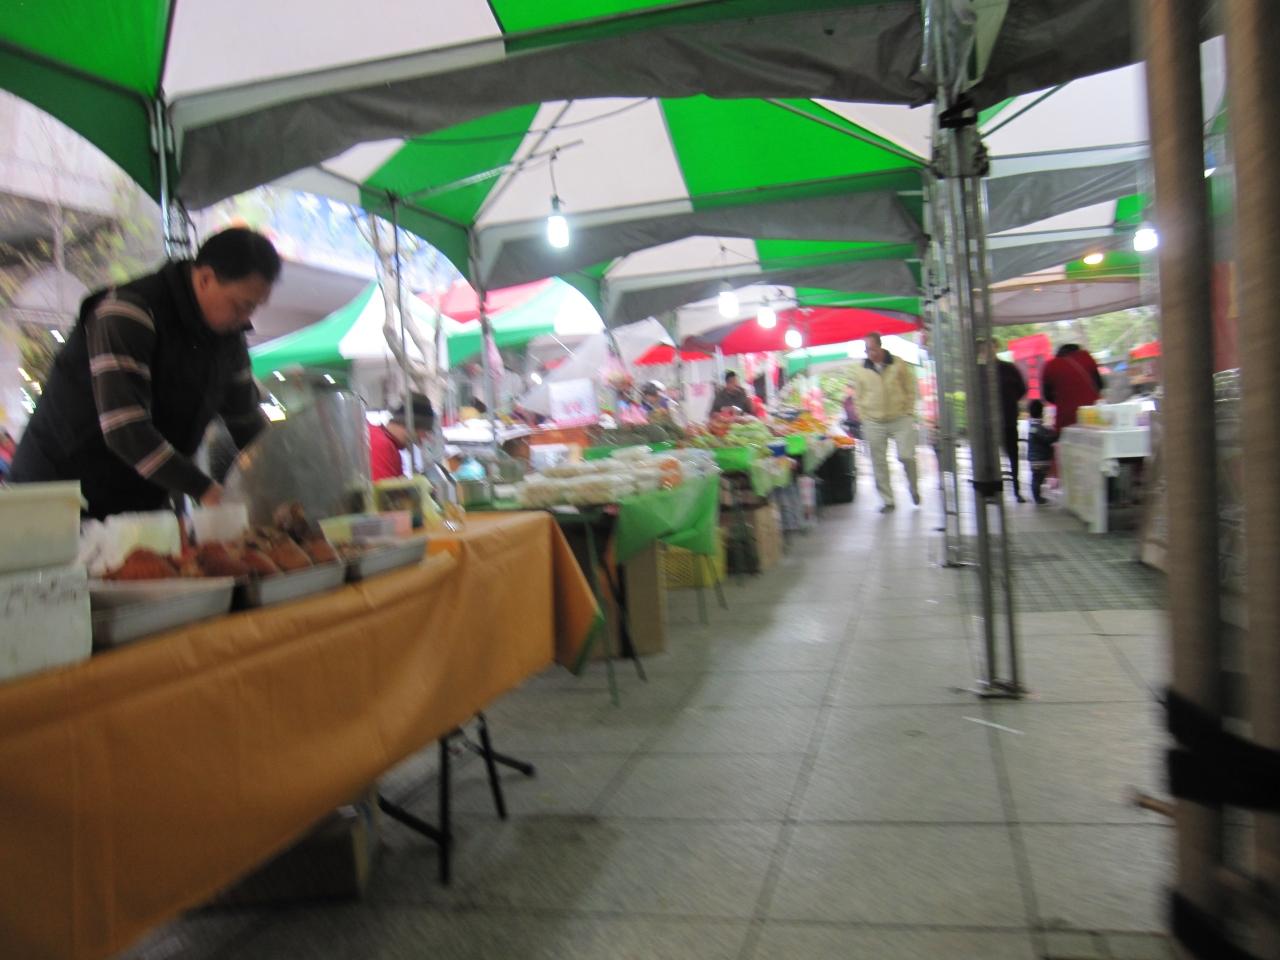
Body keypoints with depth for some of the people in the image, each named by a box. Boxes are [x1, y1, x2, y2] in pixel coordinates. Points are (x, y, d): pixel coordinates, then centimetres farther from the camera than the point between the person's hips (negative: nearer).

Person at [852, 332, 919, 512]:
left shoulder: (898, 365, -1)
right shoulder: (861, 371, 2)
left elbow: (910, 390, 7)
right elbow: (859, 397, 10)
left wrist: (908, 412, 1)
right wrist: (865, 418, 4)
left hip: (900, 419, -1)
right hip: (874, 423, 1)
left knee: (906, 456, -9)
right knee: (879, 463, 2)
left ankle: (914, 488, 20)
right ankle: (887, 500, 13)